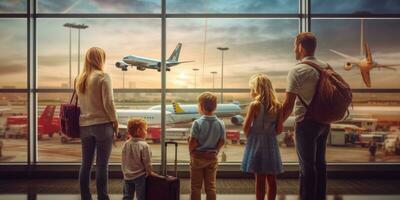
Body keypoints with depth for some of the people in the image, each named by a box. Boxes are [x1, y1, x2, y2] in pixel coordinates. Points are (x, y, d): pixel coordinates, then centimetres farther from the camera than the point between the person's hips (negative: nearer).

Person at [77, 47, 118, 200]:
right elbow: (108, 103, -13)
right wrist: (115, 121, -2)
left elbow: (79, 103, 13)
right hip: (102, 124, -6)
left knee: (86, 164, 11)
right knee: (102, 165, -3)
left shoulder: (80, 79, 10)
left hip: (84, 125, 6)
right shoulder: (103, 76, -9)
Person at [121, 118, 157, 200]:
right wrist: (149, 172, 3)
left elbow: (123, 161, 6)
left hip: (127, 176, 5)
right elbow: (147, 162, -14)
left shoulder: (125, 144, -1)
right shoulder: (144, 145, -18)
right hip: (140, 176, -5)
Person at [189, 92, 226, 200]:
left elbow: (193, 142, -16)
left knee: (196, 186, 8)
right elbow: (222, 141, -2)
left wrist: (191, 152, 3)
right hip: (212, 158, 3)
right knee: (211, 186, 11)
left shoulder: (197, 123, -17)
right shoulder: (220, 123, -6)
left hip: (198, 157, -3)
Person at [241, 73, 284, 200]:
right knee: (271, 178, 11)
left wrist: (249, 137, 6)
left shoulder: (255, 105, -13)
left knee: (260, 178, 2)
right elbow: (279, 129, 0)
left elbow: (246, 127, -12)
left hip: (256, 142, -4)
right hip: (271, 143, 4)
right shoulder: (278, 106, -1)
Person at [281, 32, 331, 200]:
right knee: (320, 163, 18)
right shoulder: (326, 67, 6)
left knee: (307, 166, 2)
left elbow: (288, 105, -16)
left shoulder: (297, 71, -15)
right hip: (324, 121, 7)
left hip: (306, 123, -7)